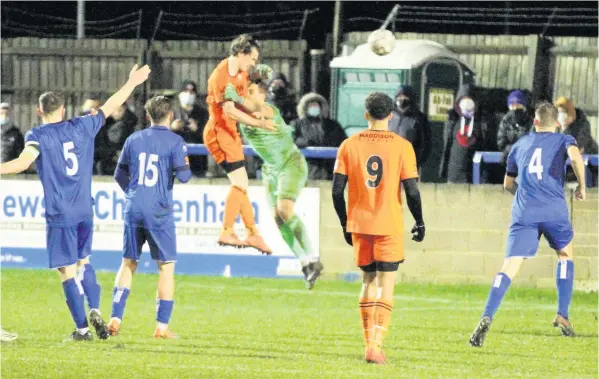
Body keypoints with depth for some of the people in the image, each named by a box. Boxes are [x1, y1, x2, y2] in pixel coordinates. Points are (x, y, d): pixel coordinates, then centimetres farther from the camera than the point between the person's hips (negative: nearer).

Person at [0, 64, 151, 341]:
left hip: (59, 214, -5)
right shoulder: (81, 127, 6)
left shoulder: (37, 136, -6)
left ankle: (82, 328, 1)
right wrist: (132, 83, 30)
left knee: (68, 271, 1)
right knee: (84, 262, 21)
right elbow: (109, 108, 18)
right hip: (84, 210, 5)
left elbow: (24, 161, -25)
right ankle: (95, 310, 2)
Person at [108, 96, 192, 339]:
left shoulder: (134, 139, 8)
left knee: (128, 263, 14)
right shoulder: (175, 142, -5)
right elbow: (183, 176, -11)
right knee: (167, 267, 5)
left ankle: (115, 318, 5)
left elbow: (119, 175, 12)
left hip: (133, 209, 4)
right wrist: (186, 170, 11)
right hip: (159, 212, -4)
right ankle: (162, 326, 1)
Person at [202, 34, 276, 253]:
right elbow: (230, 111, -25)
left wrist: (258, 109, -17)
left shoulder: (241, 73, 8)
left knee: (240, 185, 15)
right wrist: (259, 124, -25)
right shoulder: (221, 76, -21)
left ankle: (252, 233, 23)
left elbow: (242, 101, 3)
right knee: (239, 182, -15)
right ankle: (226, 233, -9)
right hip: (219, 132, -10)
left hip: (231, 132, 10)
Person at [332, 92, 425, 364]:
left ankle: (370, 343, 17)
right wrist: (420, 223, 7)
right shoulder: (402, 147, -5)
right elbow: (412, 191, -7)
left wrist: (345, 224, 12)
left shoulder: (349, 145, 0)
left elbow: (337, 190, -1)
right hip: (389, 226, -3)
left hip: (359, 224, 3)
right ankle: (376, 345, -13)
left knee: (369, 280, 17)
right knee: (386, 284, 0)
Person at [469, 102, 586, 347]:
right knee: (565, 255, 25)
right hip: (554, 210, -1)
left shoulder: (520, 145, 21)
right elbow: (575, 156, -14)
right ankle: (562, 315, 16)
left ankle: (487, 318, -27)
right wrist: (582, 186, 0)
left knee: (510, 267, -7)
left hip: (524, 212, 1)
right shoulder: (563, 140, 11)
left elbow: (508, 184, 29)